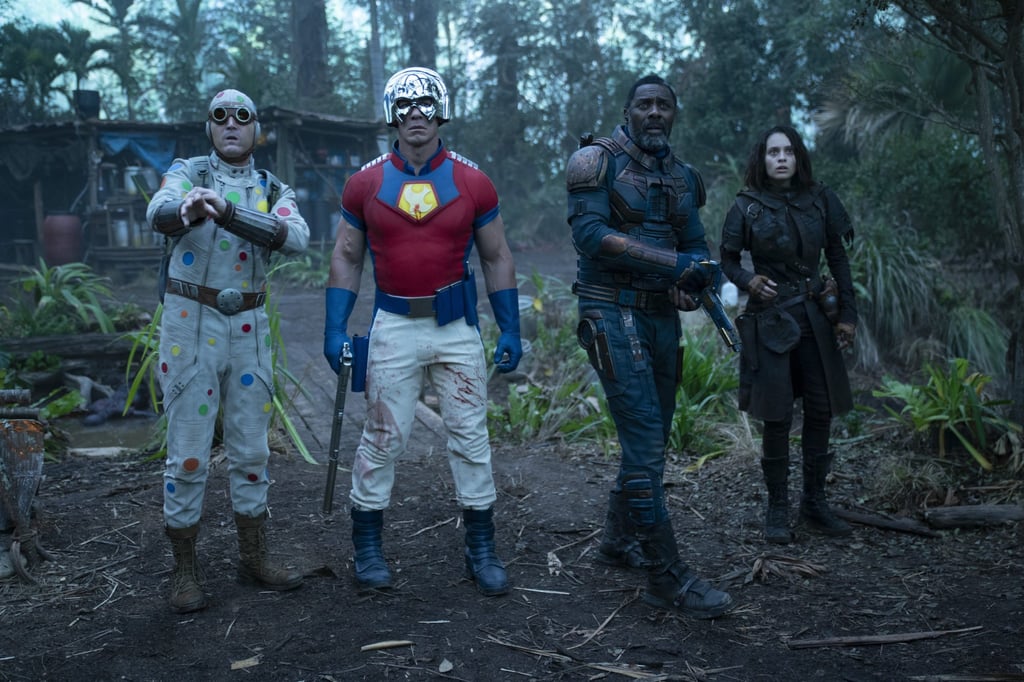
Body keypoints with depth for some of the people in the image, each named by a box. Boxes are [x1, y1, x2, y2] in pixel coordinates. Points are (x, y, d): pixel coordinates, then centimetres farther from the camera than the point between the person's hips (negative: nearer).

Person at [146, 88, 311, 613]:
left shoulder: (273, 191, 6)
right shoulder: (187, 173, -1)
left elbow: (295, 238, -17)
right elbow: (158, 214, -24)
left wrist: (226, 211, -31)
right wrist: (189, 207, -49)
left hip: (249, 330, 3)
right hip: (190, 327, -3)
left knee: (251, 451, 10)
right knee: (188, 455, 1)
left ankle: (253, 559, 24)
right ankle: (186, 573, 14)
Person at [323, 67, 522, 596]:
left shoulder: (472, 183, 1)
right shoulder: (365, 184, 2)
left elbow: (496, 259, 8)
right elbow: (346, 259, 8)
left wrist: (510, 330, 3)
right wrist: (335, 329, 0)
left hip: (457, 324, 1)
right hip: (394, 326, 0)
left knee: (470, 435, 5)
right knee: (382, 437, 4)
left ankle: (481, 548, 18)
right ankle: (367, 545, 19)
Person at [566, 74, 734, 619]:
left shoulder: (683, 178, 15)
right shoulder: (599, 161, -5)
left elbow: (693, 246, 16)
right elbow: (590, 233, -18)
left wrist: (700, 272, -10)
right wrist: (671, 261, -23)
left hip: (662, 317, 8)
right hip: (613, 313, -7)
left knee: (652, 437, 14)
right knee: (645, 440, -12)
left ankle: (619, 540, 31)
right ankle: (667, 577, -8)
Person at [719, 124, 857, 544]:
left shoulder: (819, 200, 5)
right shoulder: (747, 207, -2)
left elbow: (838, 259, 8)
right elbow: (727, 260, 6)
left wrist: (848, 313, 3)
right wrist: (749, 281, -14)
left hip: (814, 317, 3)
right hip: (770, 319, -3)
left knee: (820, 411, 5)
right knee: (776, 416, -2)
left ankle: (814, 502, 20)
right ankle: (778, 508, 11)